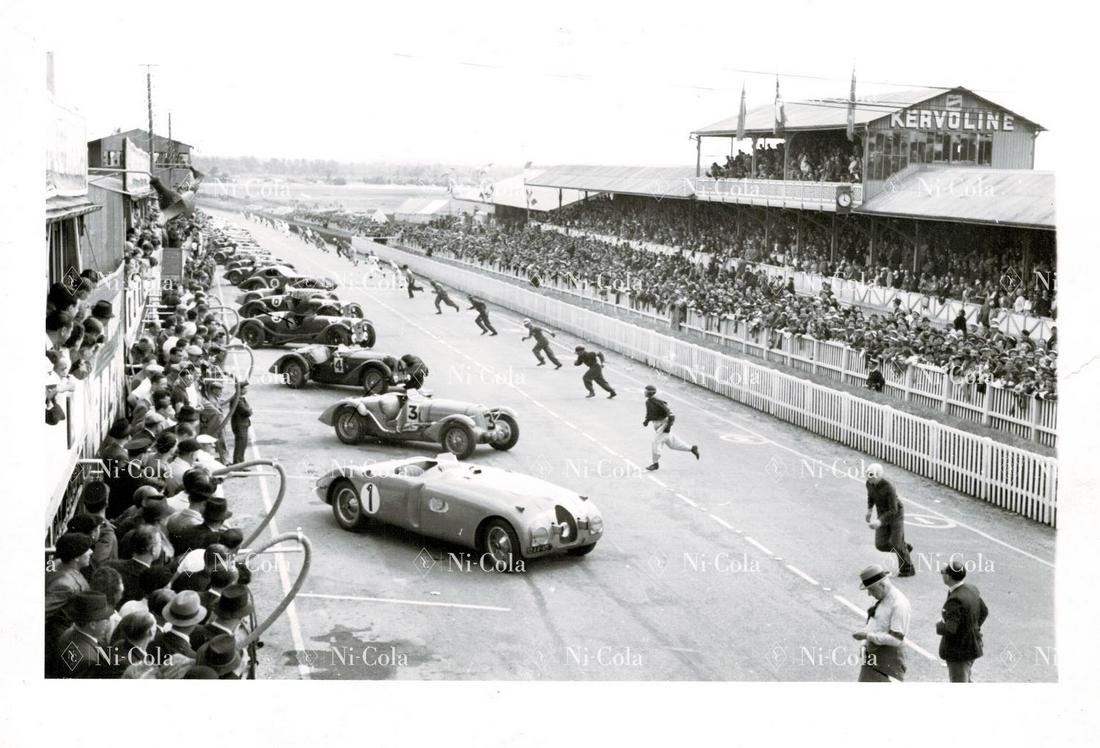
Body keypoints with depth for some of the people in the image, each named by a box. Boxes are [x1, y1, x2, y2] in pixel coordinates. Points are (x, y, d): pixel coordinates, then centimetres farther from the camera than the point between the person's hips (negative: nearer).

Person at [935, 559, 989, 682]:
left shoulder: (955, 599, -31)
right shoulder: (972, 589, -3)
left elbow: (950, 629, -32)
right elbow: (984, 612, 13)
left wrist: (939, 625, -12)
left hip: (959, 651, -9)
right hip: (973, 646, 9)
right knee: (966, 680, 29)